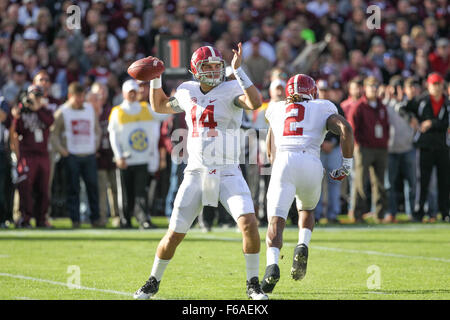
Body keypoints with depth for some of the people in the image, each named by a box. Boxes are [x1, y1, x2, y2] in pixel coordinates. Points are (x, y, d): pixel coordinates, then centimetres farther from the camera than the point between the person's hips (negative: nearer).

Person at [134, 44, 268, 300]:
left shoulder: (231, 90, -5)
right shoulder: (187, 92, 8)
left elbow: (255, 103, -28)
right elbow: (159, 106, 28)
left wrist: (238, 70, -30)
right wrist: (155, 79, 14)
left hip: (228, 174, -3)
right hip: (196, 174, 3)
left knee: (249, 223, -21)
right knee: (174, 235, 3)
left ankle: (253, 284, -5)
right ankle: (153, 282, 25)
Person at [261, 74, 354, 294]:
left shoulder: (277, 110, 27)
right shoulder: (322, 109, 20)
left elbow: (270, 153, 35)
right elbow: (345, 129, 2)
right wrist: (347, 165, 9)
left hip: (283, 162, 0)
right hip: (311, 164, 0)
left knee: (276, 220, -6)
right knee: (306, 210, 28)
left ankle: (272, 265, -31)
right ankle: (302, 245, 0)